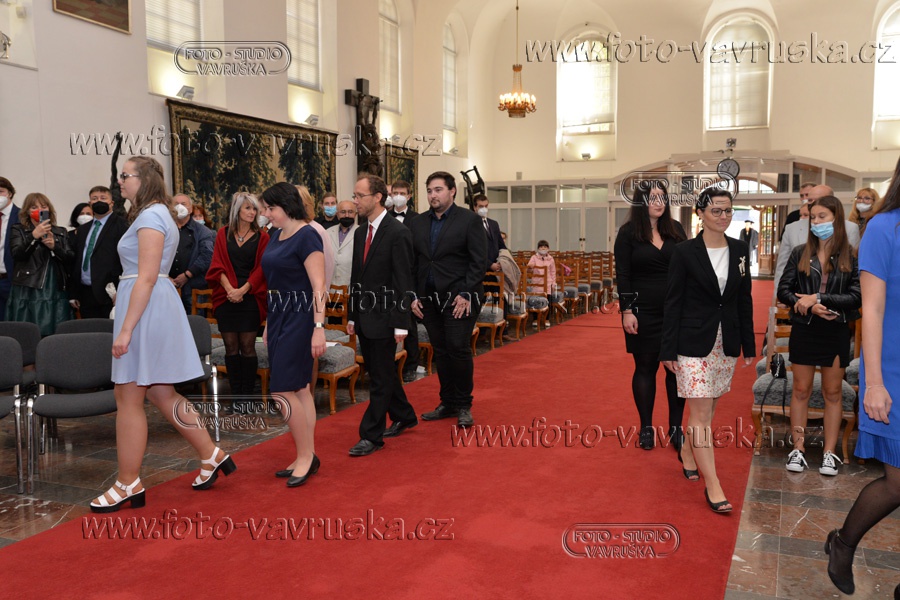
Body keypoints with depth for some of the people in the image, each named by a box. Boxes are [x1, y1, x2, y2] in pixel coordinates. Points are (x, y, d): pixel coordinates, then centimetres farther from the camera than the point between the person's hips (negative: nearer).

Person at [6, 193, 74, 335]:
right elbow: (16, 254, -7)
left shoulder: (61, 232, 15)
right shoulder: (18, 230, 9)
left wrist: (54, 246, -11)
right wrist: (34, 236, -20)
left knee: (54, 336, -5)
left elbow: (70, 259, 6)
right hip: (27, 294, -2)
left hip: (55, 294, 2)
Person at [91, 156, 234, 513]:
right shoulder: (157, 213, 18)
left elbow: (146, 277, -19)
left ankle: (128, 485, 8)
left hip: (147, 309, -10)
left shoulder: (150, 216, -12)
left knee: (128, 398, -2)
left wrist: (125, 329, -21)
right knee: (161, 394, 14)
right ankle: (212, 456, 20)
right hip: (156, 306, 10)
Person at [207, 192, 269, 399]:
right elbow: (217, 265, 3)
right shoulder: (223, 234, 9)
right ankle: (236, 395, 9)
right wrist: (229, 289, -12)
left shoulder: (262, 237, 5)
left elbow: (261, 269, -1)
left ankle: (247, 394, 5)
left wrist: (242, 290, -12)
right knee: (231, 347, 2)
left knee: (247, 346, -2)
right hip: (226, 297, 2)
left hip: (250, 297, -1)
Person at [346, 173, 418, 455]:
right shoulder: (361, 232, 11)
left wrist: (401, 324, -17)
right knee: (380, 372, 17)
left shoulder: (398, 233, -13)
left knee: (381, 377, 0)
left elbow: (403, 281, -15)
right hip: (364, 316, 8)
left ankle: (371, 435, 8)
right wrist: (352, 316, 13)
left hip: (383, 317, -8)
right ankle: (404, 416, 35)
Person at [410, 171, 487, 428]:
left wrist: (465, 294, -15)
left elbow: (478, 261, -8)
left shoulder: (470, 220, -3)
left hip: (459, 298, -5)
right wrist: (413, 296, 3)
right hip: (429, 299, 5)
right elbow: (411, 263, 12)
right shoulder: (418, 224, 11)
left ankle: (464, 406, 10)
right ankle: (448, 403, 23)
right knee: (441, 352, 11)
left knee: (458, 349, -6)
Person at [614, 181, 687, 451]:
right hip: (644, 313, -3)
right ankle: (646, 428, 18)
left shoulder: (675, 229, 6)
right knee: (645, 368, 6)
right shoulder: (628, 233, -3)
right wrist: (626, 311, -12)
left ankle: (675, 428, 15)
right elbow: (622, 275, -6)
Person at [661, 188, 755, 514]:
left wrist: (748, 344, 10)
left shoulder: (740, 250, 5)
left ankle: (688, 451, 40)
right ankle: (712, 485, 1)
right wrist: (668, 350, -9)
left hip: (726, 343, 5)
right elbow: (672, 303, -7)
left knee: (707, 408, 15)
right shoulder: (685, 252, -9)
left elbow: (744, 300, 10)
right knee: (702, 413, -5)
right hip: (694, 343, -5)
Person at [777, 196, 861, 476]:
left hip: (836, 331, -1)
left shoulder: (850, 256, -3)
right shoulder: (800, 253, 1)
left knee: (833, 392, 9)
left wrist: (818, 298, -18)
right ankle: (798, 449, 16)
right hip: (804, 330, 1)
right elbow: (783, 290, -1)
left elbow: (856, 296, -10)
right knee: (801, 390, 7)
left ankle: (830, 453, 18)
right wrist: (807, 305, -17)